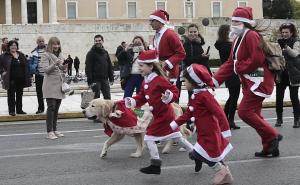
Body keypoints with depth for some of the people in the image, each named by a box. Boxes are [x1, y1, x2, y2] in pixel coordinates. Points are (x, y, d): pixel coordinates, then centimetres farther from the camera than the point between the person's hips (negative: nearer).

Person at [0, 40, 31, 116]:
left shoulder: (21, 55, 12)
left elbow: (26, 66, 16)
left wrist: (27, 77, 10)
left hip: (20, 79, 5)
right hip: (11, 80, -5)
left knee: (19, 95, 12)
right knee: (11, 95, 0)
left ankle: (19, 110, 21)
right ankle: (11, 110, 7)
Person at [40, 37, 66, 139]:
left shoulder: (60, 55, 17)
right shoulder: (45, 55, -2)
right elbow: (45, 69, -12)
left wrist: (64, 68, 0)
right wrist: (55, 64, -26)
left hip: (60, 85, 6)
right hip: (50, 86, -6)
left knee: (56, 109, 9)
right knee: (51, 108, -10)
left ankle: (54, 130, 16)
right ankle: (49, 132, -9)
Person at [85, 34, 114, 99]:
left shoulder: (105, 52, 13)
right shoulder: (91, 53, -4)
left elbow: (109, 66, 17)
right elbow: (88, 68, -10)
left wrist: (111, 78, 11)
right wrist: (90, 80, -16)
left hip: (105, 79, 5)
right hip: (95, 80, -5)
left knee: (107, 97, 5)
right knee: (96, 97, -2)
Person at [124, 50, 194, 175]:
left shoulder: (159, 80, -19)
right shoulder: (145, 82, 9)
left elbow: (175, 91, -18)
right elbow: (142, 97, 14)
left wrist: (169, 96, -37)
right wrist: (133, 101, -2)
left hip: (162, 116, -9)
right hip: (167, 115, 9)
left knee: (148, 138, -6)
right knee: (178, 137, 15)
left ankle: (156, 165, 2)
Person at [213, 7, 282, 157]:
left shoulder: (252, 36, -14)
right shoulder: (238, 40, 17)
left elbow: (257, 59, -25)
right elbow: (230, 63, 14)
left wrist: (239, 67, -12)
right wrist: (215, 80, 5)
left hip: (258, 81, -10)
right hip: (249, 82, 10)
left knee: (244, 111, -14)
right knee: (254, 114, 11)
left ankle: (272, 136, -3)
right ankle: (270, 147, 19)